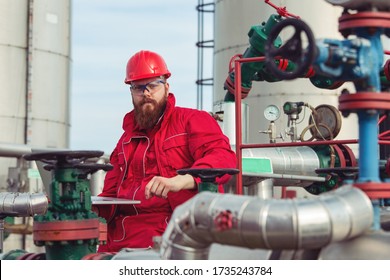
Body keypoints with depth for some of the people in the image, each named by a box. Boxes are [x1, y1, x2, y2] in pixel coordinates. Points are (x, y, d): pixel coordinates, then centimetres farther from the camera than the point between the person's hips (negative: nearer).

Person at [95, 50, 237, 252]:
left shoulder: (192, 120, 8)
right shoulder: (128, 138, 28)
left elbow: (224, 158, -9)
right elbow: (111, 194, 29)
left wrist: (180, 181, -26)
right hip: (123, 231, 6)